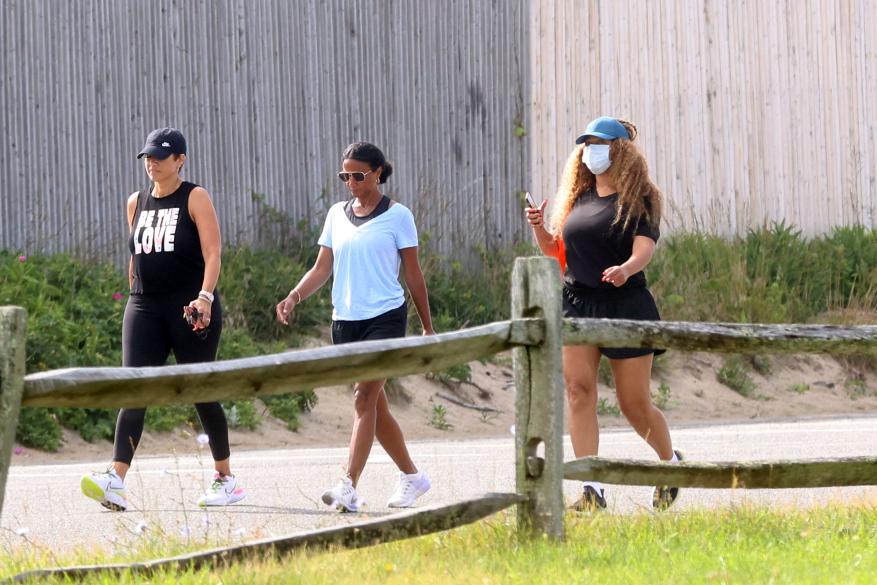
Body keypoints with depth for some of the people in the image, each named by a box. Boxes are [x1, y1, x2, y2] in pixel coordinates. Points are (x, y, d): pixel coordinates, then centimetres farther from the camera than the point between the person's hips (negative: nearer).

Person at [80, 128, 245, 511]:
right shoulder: (136, 203, 13)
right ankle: (115, 482, -23)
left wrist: (205, 297, -25)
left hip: (191, 310, -4)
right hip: (145, 308, 4)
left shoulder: (194, 198, -4)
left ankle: (225, 479, 20)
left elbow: (212, 252, -12)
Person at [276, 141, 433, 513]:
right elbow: (323, 268, 13)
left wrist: (427, 327, 5)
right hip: (345, 320, 6)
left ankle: (349, 488, -23)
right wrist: (294, 297, -5)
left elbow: (413, 274, 3)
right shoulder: (337, 215, 12)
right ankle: (411, 476, 26)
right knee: (375, 406, 11)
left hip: (385, 317, -6)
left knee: (364, 400, -16)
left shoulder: (397, 216, -1)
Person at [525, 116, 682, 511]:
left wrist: (625, 269, -38)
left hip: (627, 304, -4)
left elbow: (644, 249, -17)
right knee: (578, 389, -13)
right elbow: (556, 250, 18)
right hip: (577, 303, 4)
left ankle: (671, 462, 32)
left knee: (635, 404, 3)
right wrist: (539, 229, -3)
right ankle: (591, 489, -16)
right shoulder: (577, 198, 13)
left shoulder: (639, 199, -3)